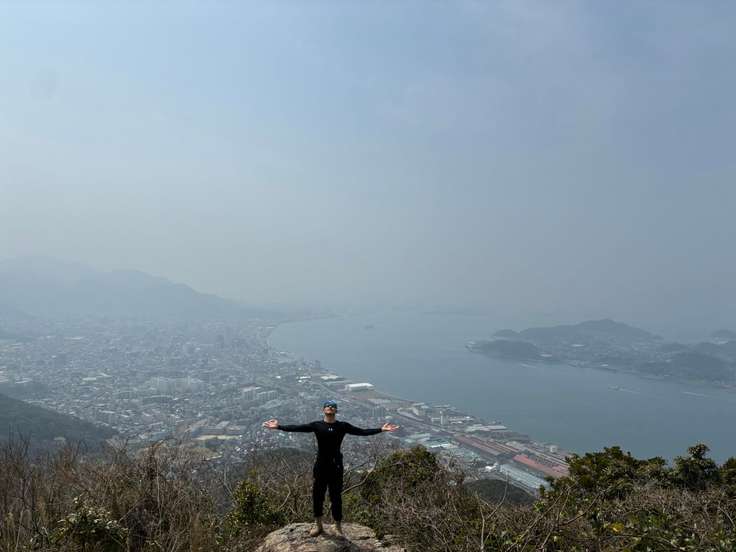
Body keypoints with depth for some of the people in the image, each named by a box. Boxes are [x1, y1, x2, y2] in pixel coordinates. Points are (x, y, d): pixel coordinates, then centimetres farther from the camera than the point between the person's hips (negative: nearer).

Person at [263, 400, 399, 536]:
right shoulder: (316, 425, 0)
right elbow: (297, 428, -6)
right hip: (320, 465, 1)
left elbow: (362, 432, -4)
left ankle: (338, 527, 24)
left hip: (336, 466, -1)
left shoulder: (343, 426, 0)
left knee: (336, 497, 6)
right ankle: (318, 525, 31)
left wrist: (381, 429, -11)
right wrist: (278, 427, -14)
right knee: (317, 495, 9)